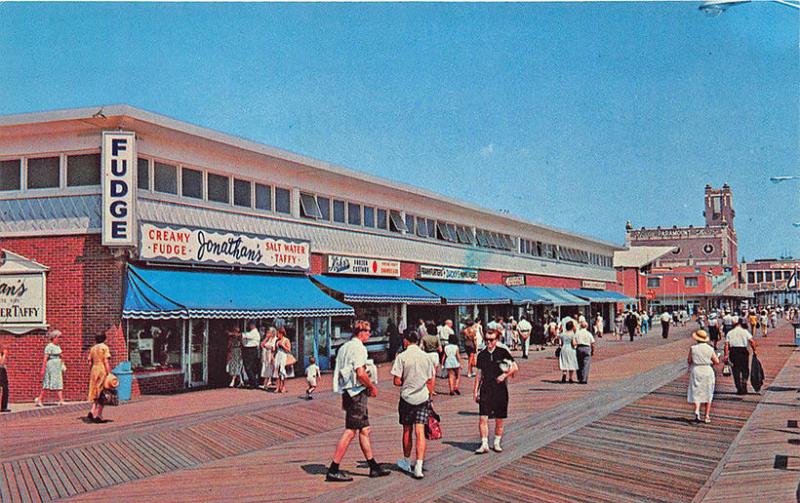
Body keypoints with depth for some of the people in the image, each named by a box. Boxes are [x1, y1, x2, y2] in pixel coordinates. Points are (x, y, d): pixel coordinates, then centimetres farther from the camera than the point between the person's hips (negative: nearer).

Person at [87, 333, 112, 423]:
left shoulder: (92, 348, 11)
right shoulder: (104, 347, -5)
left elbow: (90, 362, 12)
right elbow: (106, 361, -13)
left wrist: (90, 373, 20)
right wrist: (109, 373, -13)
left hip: (94, 371, 5)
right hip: (103, 371, -5)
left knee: (96, 393, 14)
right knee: (102, 395, 2)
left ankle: (92, 412, -4)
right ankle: (98, 415, 0)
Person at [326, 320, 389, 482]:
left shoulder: (344, 347, 16)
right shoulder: (358, 348, -13)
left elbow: (339, 373, 20)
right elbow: (360, 373, -23)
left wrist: (344, 397, 24)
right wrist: (372, 387, -8)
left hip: (347, 392, 10)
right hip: (357, 393, -10)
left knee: (364, 430, 13)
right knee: (350, 431, -7)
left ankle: (374, 467, 19)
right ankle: (333, 470, -5)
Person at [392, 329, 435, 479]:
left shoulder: (402, 357, -8)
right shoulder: (426, 356, 2)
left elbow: (397, 381, -10)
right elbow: (431, 380, 6)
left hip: (407, 397, -2)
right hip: (423, 397, 2)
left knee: (407, 431, 14)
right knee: (420, 432, -2)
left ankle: (406, 462, 29)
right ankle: (419, 465, -13)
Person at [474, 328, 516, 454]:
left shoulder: (502, 352, -1)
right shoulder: (481, 355, 7)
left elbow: (515, 368, 2)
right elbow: (479, 374, 12)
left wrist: (504, 375, -12)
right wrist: (475, 391, 8)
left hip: (500, 389, -1)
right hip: (486, 389, 1)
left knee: (499, 420, 7)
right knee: (483, 418, -8)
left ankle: (497, 443, 21)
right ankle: (484, 444, -2)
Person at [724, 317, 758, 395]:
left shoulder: (729, 333, 4)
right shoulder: (744, 331, 0)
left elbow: (726, 345, -3)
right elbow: (752, 341, -8)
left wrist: (726, 355, -3)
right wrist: (754, 350, 3)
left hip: (733, 352, 1)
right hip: (743, 351, -1)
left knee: (736, 371, 7)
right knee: (745, 370, 12)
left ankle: (739, 389, 8)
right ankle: (744, 388, 0)